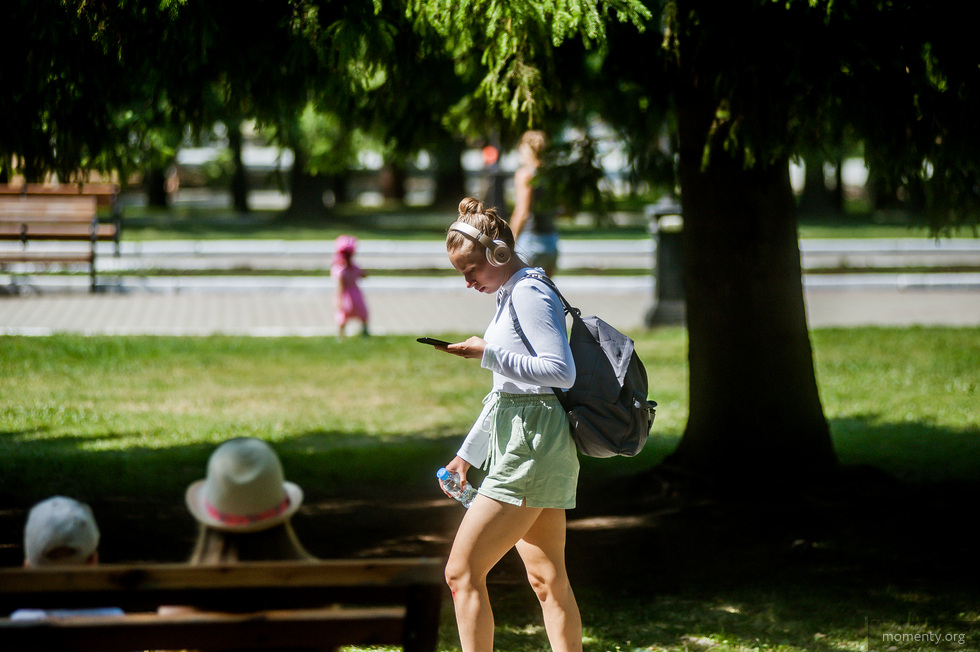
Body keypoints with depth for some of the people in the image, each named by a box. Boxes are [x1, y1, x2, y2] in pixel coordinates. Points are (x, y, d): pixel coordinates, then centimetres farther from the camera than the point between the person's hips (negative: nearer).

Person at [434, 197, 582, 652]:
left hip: (531, 445, -11)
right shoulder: (511, 294, 18)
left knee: (462, 573, -10)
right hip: (522, 443, 11)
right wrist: (467, 453, 28)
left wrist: (488, 354, -21)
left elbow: (561, 372, -22)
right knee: (548, 581, 11)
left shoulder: (529, 294, -13)